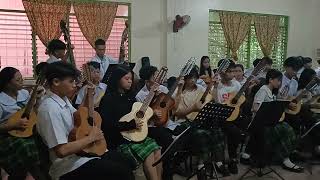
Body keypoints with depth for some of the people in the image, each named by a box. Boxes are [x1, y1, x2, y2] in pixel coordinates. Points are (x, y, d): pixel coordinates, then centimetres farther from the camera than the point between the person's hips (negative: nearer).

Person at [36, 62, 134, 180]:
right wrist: (90, 138, -18)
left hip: (78, 152, 10)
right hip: (68, 166, -10)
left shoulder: (63, 99, 5)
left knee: (121, 159, 17)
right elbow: (61, 150, -29)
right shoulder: (50, 108, -24)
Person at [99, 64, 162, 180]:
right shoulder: (108, 99, -10)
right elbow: (106, 125, -18)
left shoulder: (130, 95, 12)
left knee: (157, 151, -13)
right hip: (118, 140, -7)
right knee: (149, 155, -22)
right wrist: (131, 125, -22)